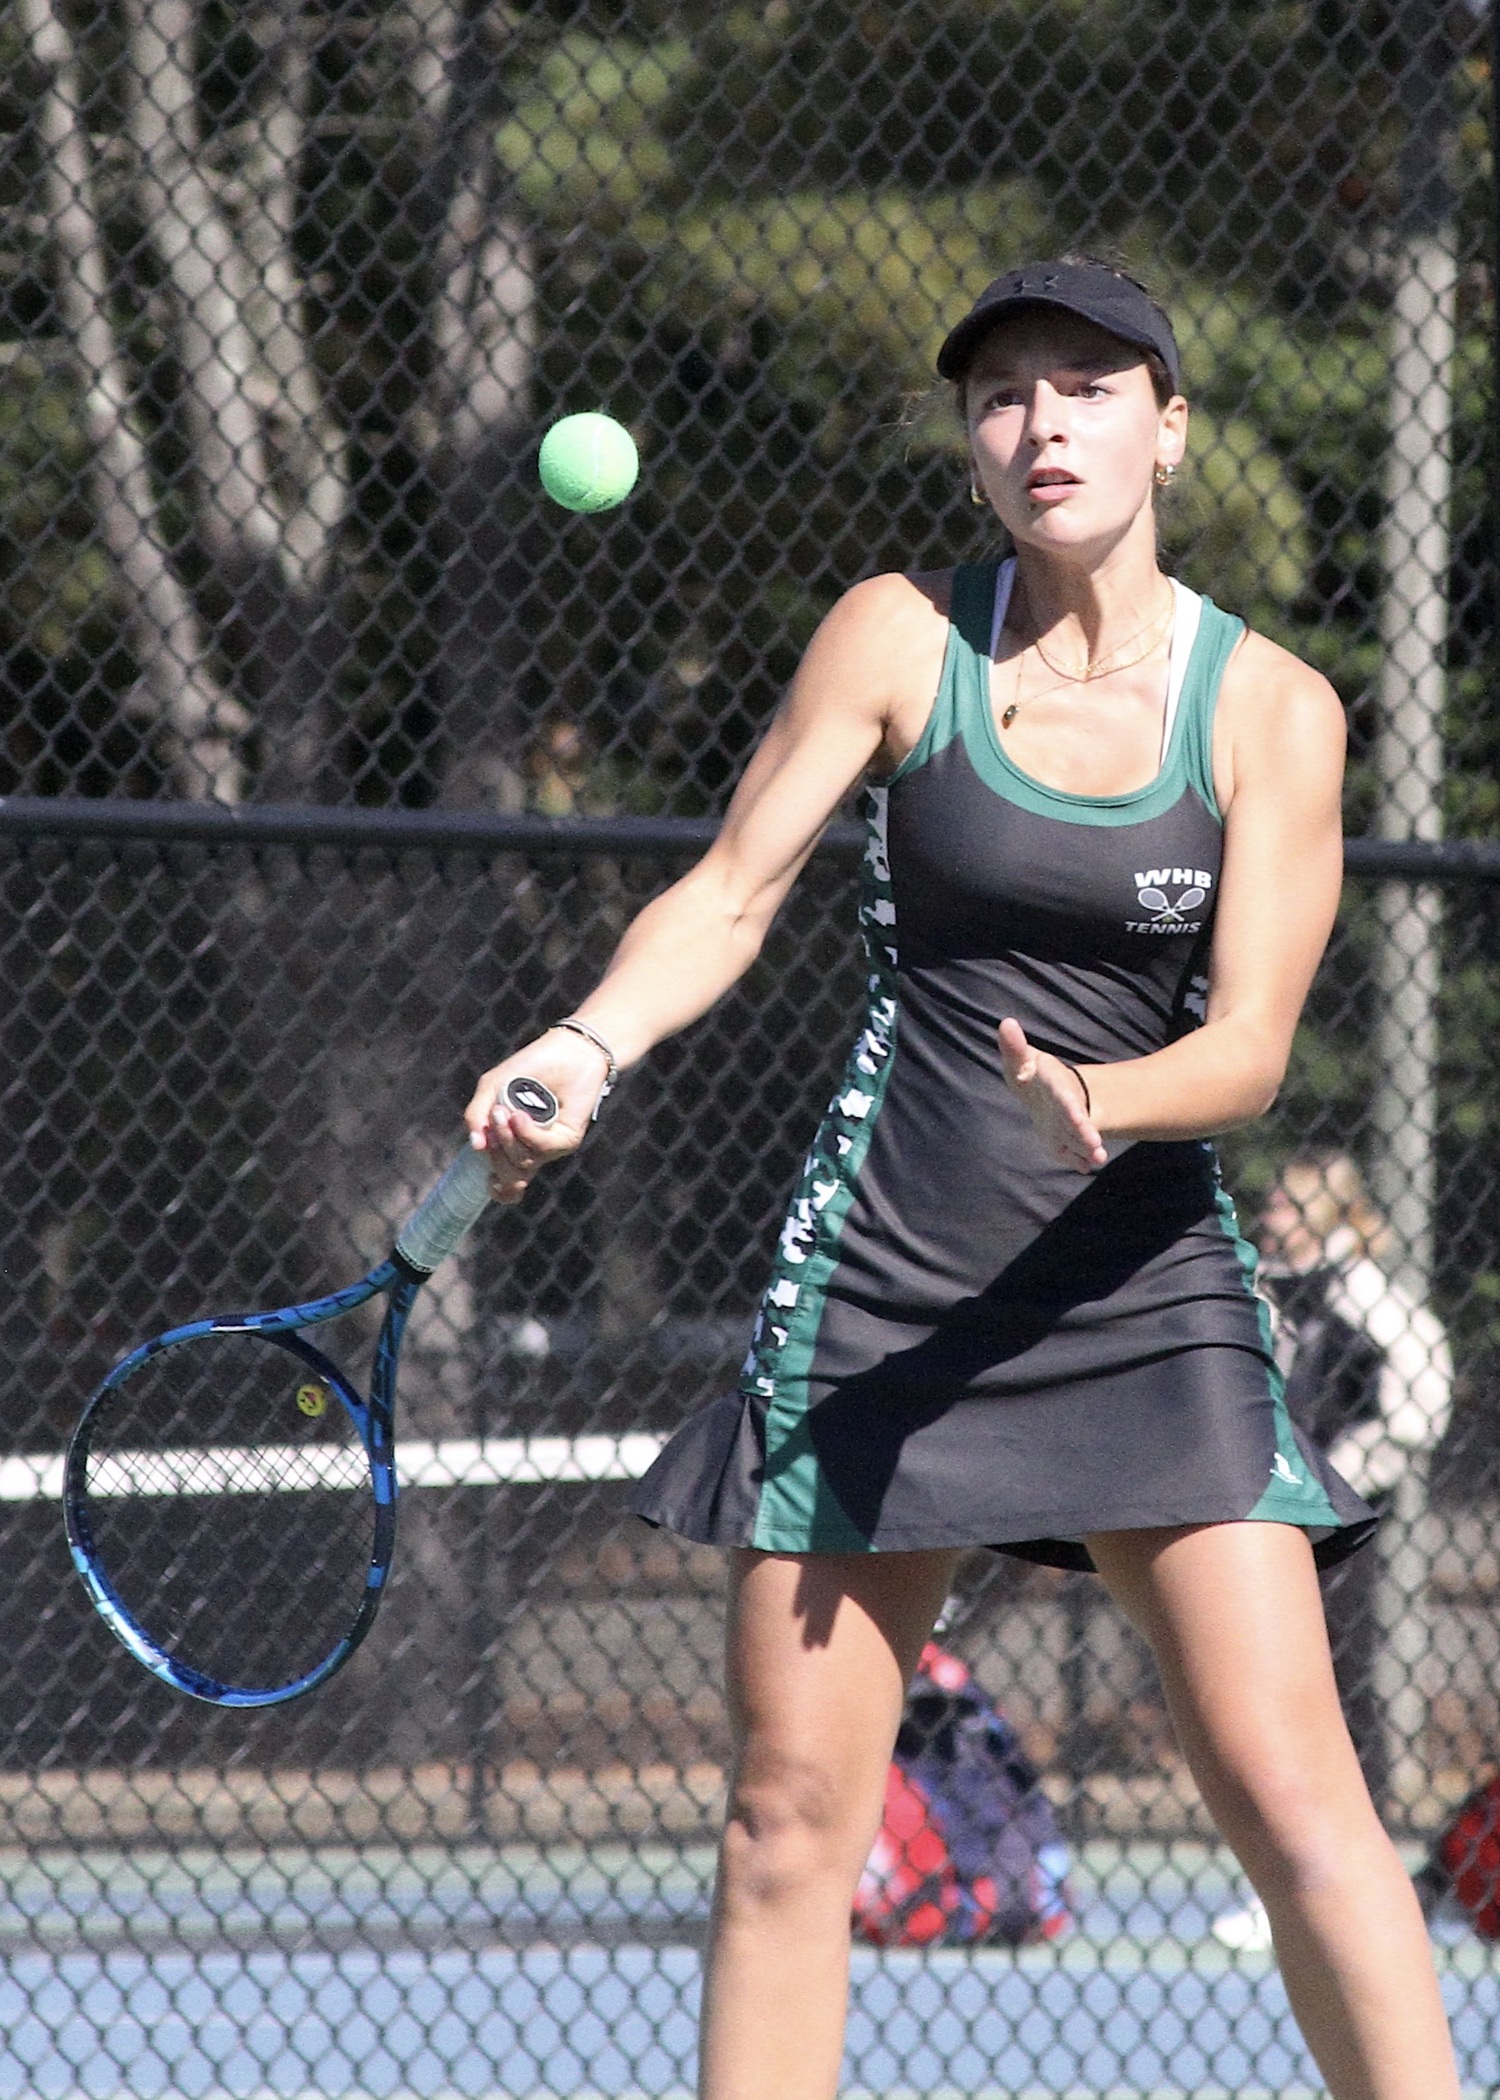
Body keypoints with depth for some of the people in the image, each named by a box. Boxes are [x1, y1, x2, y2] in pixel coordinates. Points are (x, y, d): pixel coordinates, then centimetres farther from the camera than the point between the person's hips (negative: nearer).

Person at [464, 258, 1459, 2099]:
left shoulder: (1270, 709, 0)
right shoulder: (900, 638, 3)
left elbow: (1251, 1046, -7)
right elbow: (731, 891, -1)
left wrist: (1103, 1104, -28)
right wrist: (590, 1045, -20)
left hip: (1145, 1297, -1)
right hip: (878, 1294, 1)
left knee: (1287, 1796, -12)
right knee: (792, 1812, 2)